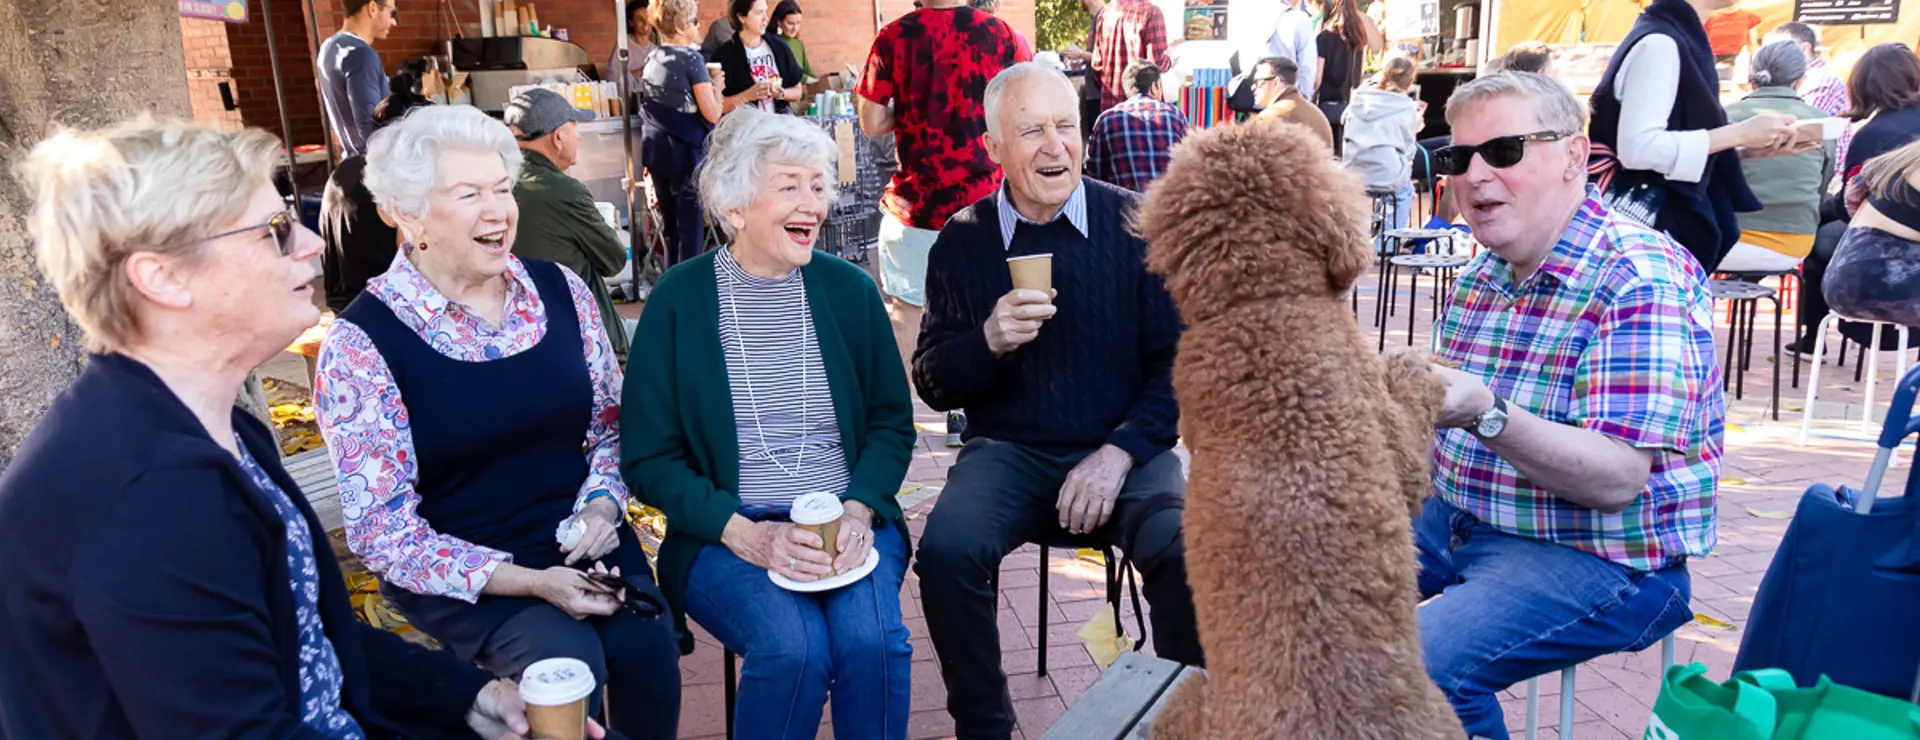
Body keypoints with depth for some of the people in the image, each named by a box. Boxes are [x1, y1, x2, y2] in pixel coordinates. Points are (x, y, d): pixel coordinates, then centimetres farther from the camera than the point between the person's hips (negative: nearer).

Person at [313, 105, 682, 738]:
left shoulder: (560, 292, 2)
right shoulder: (361, 346, -11)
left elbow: (610, 425, 14)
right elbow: (385, 533, -10)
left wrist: (602, 505, -7)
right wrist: (530, 583, -19)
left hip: (580, 541, 4)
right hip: (464, 576, -3)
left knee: (644, 646, -21)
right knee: (568, 661, -27)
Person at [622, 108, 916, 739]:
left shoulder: (850, 290, 5)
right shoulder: (679, 299, -3)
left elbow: (892, 422, 8)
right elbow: (649, 457, -2)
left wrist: (858, 510, -10)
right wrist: (745, 534, -15)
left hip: (849, 522, 2)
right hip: (727, 534, -1)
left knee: (871, 638, -26)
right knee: (794, 647, -27)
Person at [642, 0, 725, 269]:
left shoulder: (651, 59, 10)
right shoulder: (691, 58, -12)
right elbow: (712, 114, -15)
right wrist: (717, 87, 2)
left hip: (655, 149, 7)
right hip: (685, 150, -7)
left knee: (669, 222, 16)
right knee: (690, 225, 0)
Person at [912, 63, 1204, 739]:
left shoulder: (1135, 224, -1)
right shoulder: (963, 240, 3)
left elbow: (1179, 361, 0)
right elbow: (932, 384, 4)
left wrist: (1119, 454, -13)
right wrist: (987, 342, -17)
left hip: (1124, 451, -1)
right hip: (1008, 453, 1)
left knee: (1190, 552, -29)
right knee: (946, 549, -26)